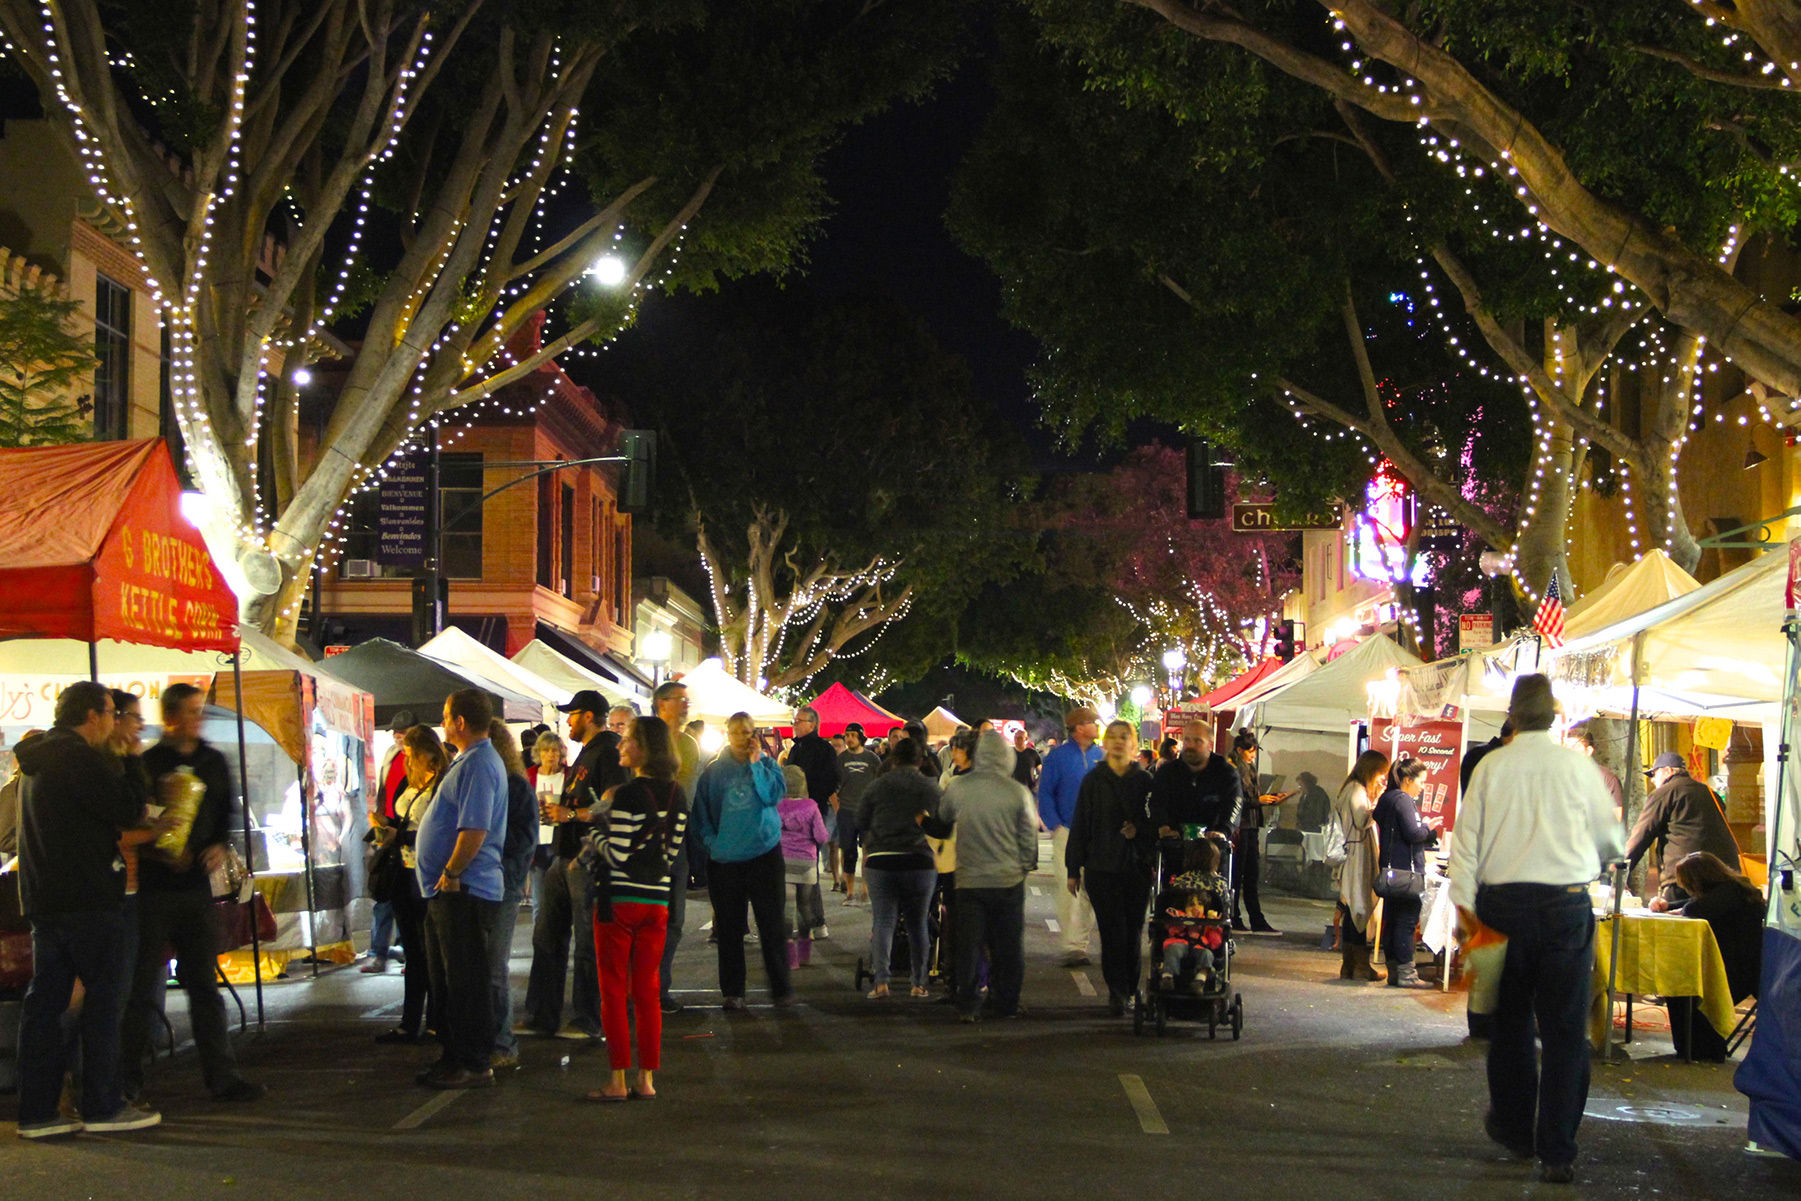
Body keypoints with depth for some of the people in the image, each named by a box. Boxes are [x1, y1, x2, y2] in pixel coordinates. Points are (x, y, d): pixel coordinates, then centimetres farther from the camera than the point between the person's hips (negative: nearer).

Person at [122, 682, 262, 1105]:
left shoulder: (213, 761, 10)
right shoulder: (147, 763, -6)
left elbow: (228, 811, 20)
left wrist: (220, 845, 2)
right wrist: (157, 849, -20)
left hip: (197, 884, 5)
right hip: (152, 887, -5)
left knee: (204, 984, 7)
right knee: (142, 987, 0)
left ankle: (222, 1076, 9)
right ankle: (126, 1081, 10)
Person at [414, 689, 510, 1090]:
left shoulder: (479, 765, -16)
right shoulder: (467, 762, 18)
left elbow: (475, 830, -24)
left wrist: (450, 873, -17)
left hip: (464, 891, -11)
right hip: (447, 891, 11)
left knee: (467, 982, -5)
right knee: (446, 980, 15)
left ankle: (475, 1066, 0)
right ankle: (452, 1058, 23)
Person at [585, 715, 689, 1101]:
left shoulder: (628, 794, -14)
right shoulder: (676, 795, 5)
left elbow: (616, 854, -18)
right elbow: (672, 852, 10)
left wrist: (601, 819, -2)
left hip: (619, 899, -6)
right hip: (657, 901, 6)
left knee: (614, 990, 1)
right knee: (648, 992, 10)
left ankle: (617, 1080, 2)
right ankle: (647, 1079, 11)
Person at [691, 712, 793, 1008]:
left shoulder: (767, 765, 5)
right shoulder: (714, 770, 6)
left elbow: (774, 795, -12)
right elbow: (701, 810, 10)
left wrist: (755, 763, -13)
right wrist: (711, 840, -1)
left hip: (764, 853, -1)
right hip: (725, 859, 1)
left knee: (771, 923, -1)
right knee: (729, 927, 5)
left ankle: (781, 987, 8)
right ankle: (732, 990, 13)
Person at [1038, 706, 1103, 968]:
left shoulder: (1101, 757, 9)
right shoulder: (1057, 756, -2)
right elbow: (1045, 793, -1)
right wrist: (1055, 826, -10)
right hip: (1067, 832, -4)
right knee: (1068, 887, -10)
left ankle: (1081, 943, 16)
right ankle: (1072, 946, -7)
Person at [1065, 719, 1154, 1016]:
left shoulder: (1144, 780, 5)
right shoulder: (1094, 780, 5)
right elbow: (1080, 825, 6)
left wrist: (1139, 829, -11)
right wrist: (1073, 869, 4)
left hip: (1136, 866, 1)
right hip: (1101, 867, -1)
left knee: (1132, 930, 2)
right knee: (1112, 930, -6)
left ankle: (1128, 990, 14)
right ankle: (1117, 990, -2)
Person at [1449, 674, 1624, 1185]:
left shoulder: (1490, 767, 1)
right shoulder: (1577, 766, -1)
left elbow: (1466, 838, 0)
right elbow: (1611, 840, 8)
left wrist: (1464, 906, 4)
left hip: (1503, 904, 2)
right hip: (1566, 904, -2)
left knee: (1510, 1021, 17)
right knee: (1564, 1030, 3)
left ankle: (1513, 1128, 31)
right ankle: (1557, 1152, 3)